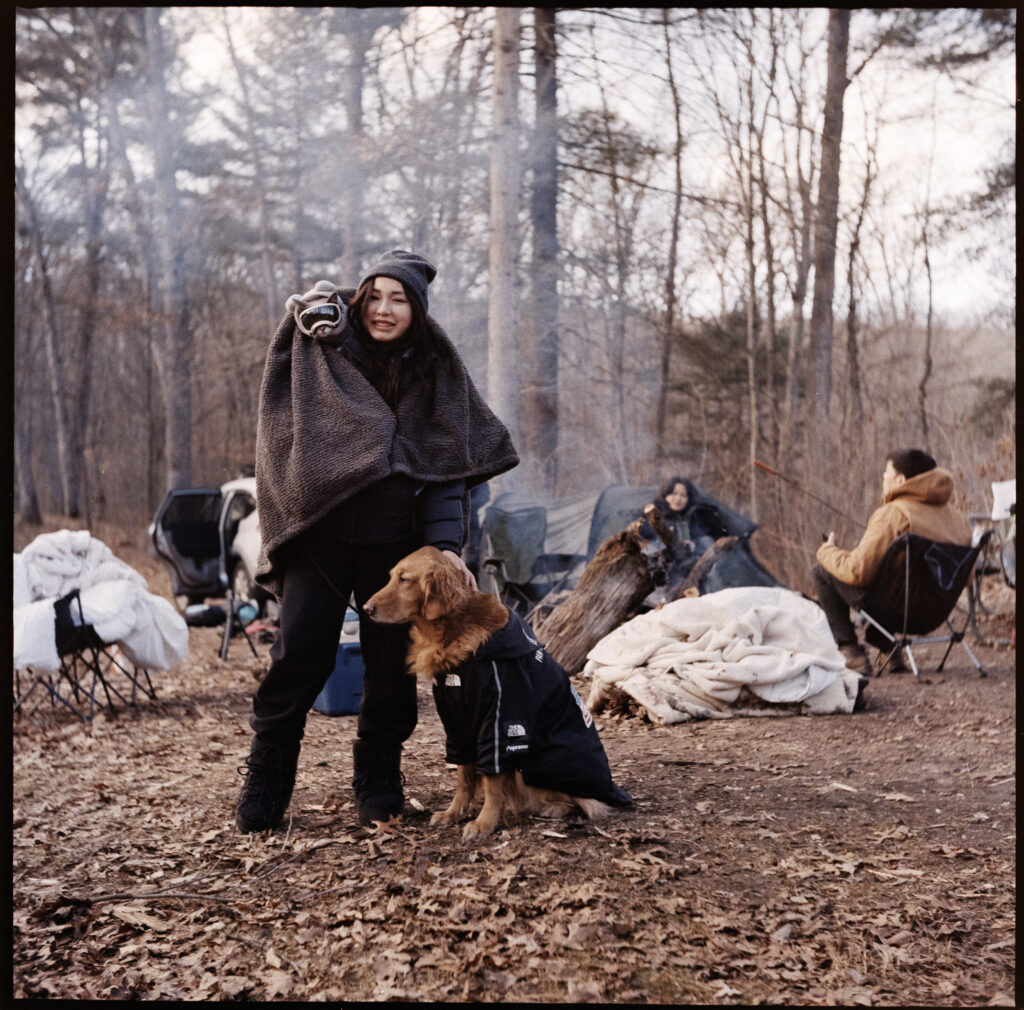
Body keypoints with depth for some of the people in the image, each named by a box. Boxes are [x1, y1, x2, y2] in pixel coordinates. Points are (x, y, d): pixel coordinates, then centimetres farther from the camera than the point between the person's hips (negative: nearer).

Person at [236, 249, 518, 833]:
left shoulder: (435, 373, 4)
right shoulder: (326, 352, 3)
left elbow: (448, 463, 0)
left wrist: (445, 543, -12)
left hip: (397, 544, 1)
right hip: (323, 533, -1)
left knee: (392, 663, 7)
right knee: (299, 654, -5)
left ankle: (379, 781, 22)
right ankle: (266, 783, 8)